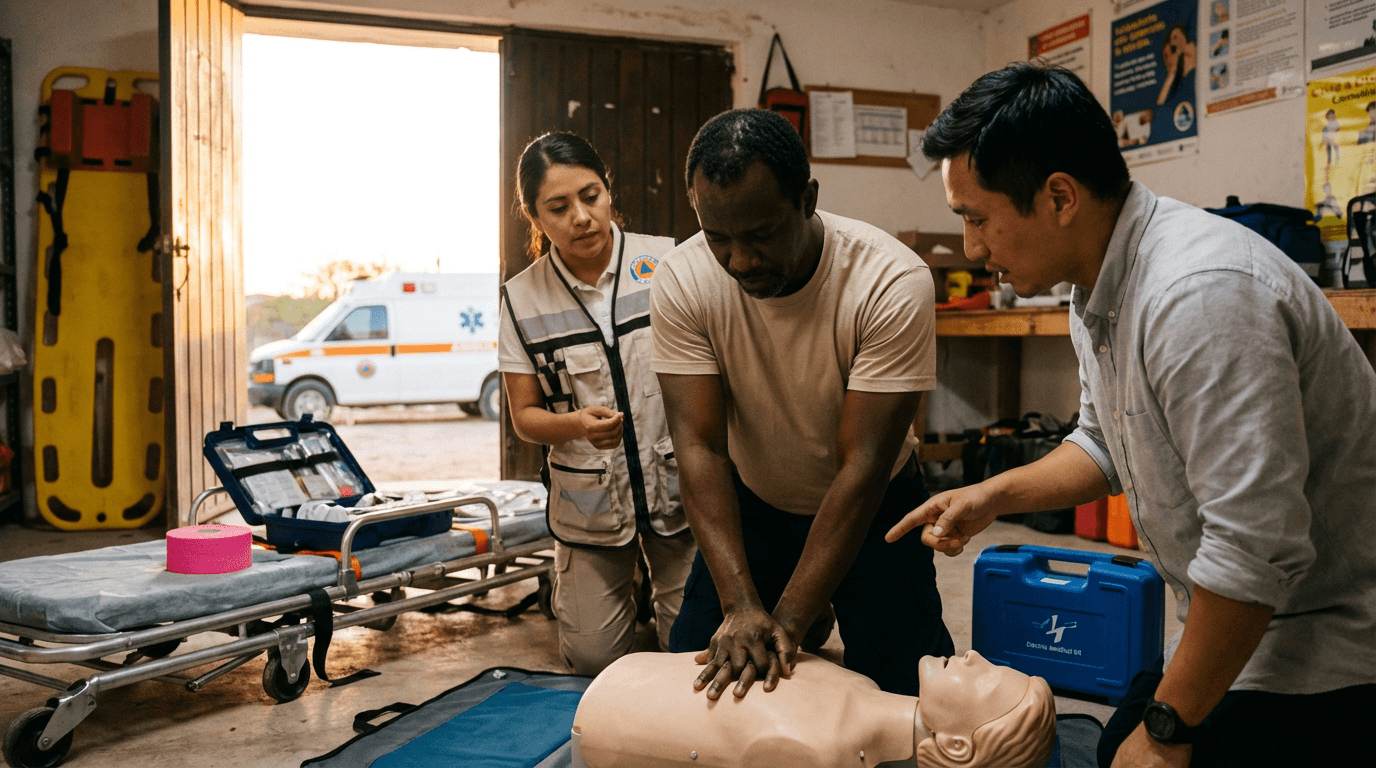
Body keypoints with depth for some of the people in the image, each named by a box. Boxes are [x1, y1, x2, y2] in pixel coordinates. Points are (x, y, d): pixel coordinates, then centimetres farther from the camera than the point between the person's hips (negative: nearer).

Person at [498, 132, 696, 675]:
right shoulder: (521, 299, -4)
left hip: (678, 486, 0)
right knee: (593, 659, 9)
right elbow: (524, 416, 0)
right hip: (589, 501, 1)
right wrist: (576, 425, -20)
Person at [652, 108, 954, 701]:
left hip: (873, 508, -2)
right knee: (691, 688, 3)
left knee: (905, 696, -3)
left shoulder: (893, 284, -29)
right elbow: (699, 446, -23)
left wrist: (787, 620, -32)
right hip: (751, 506, 2)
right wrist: (740, 603, -34)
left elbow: (861, 468, -29)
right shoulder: (682, 283, -21)